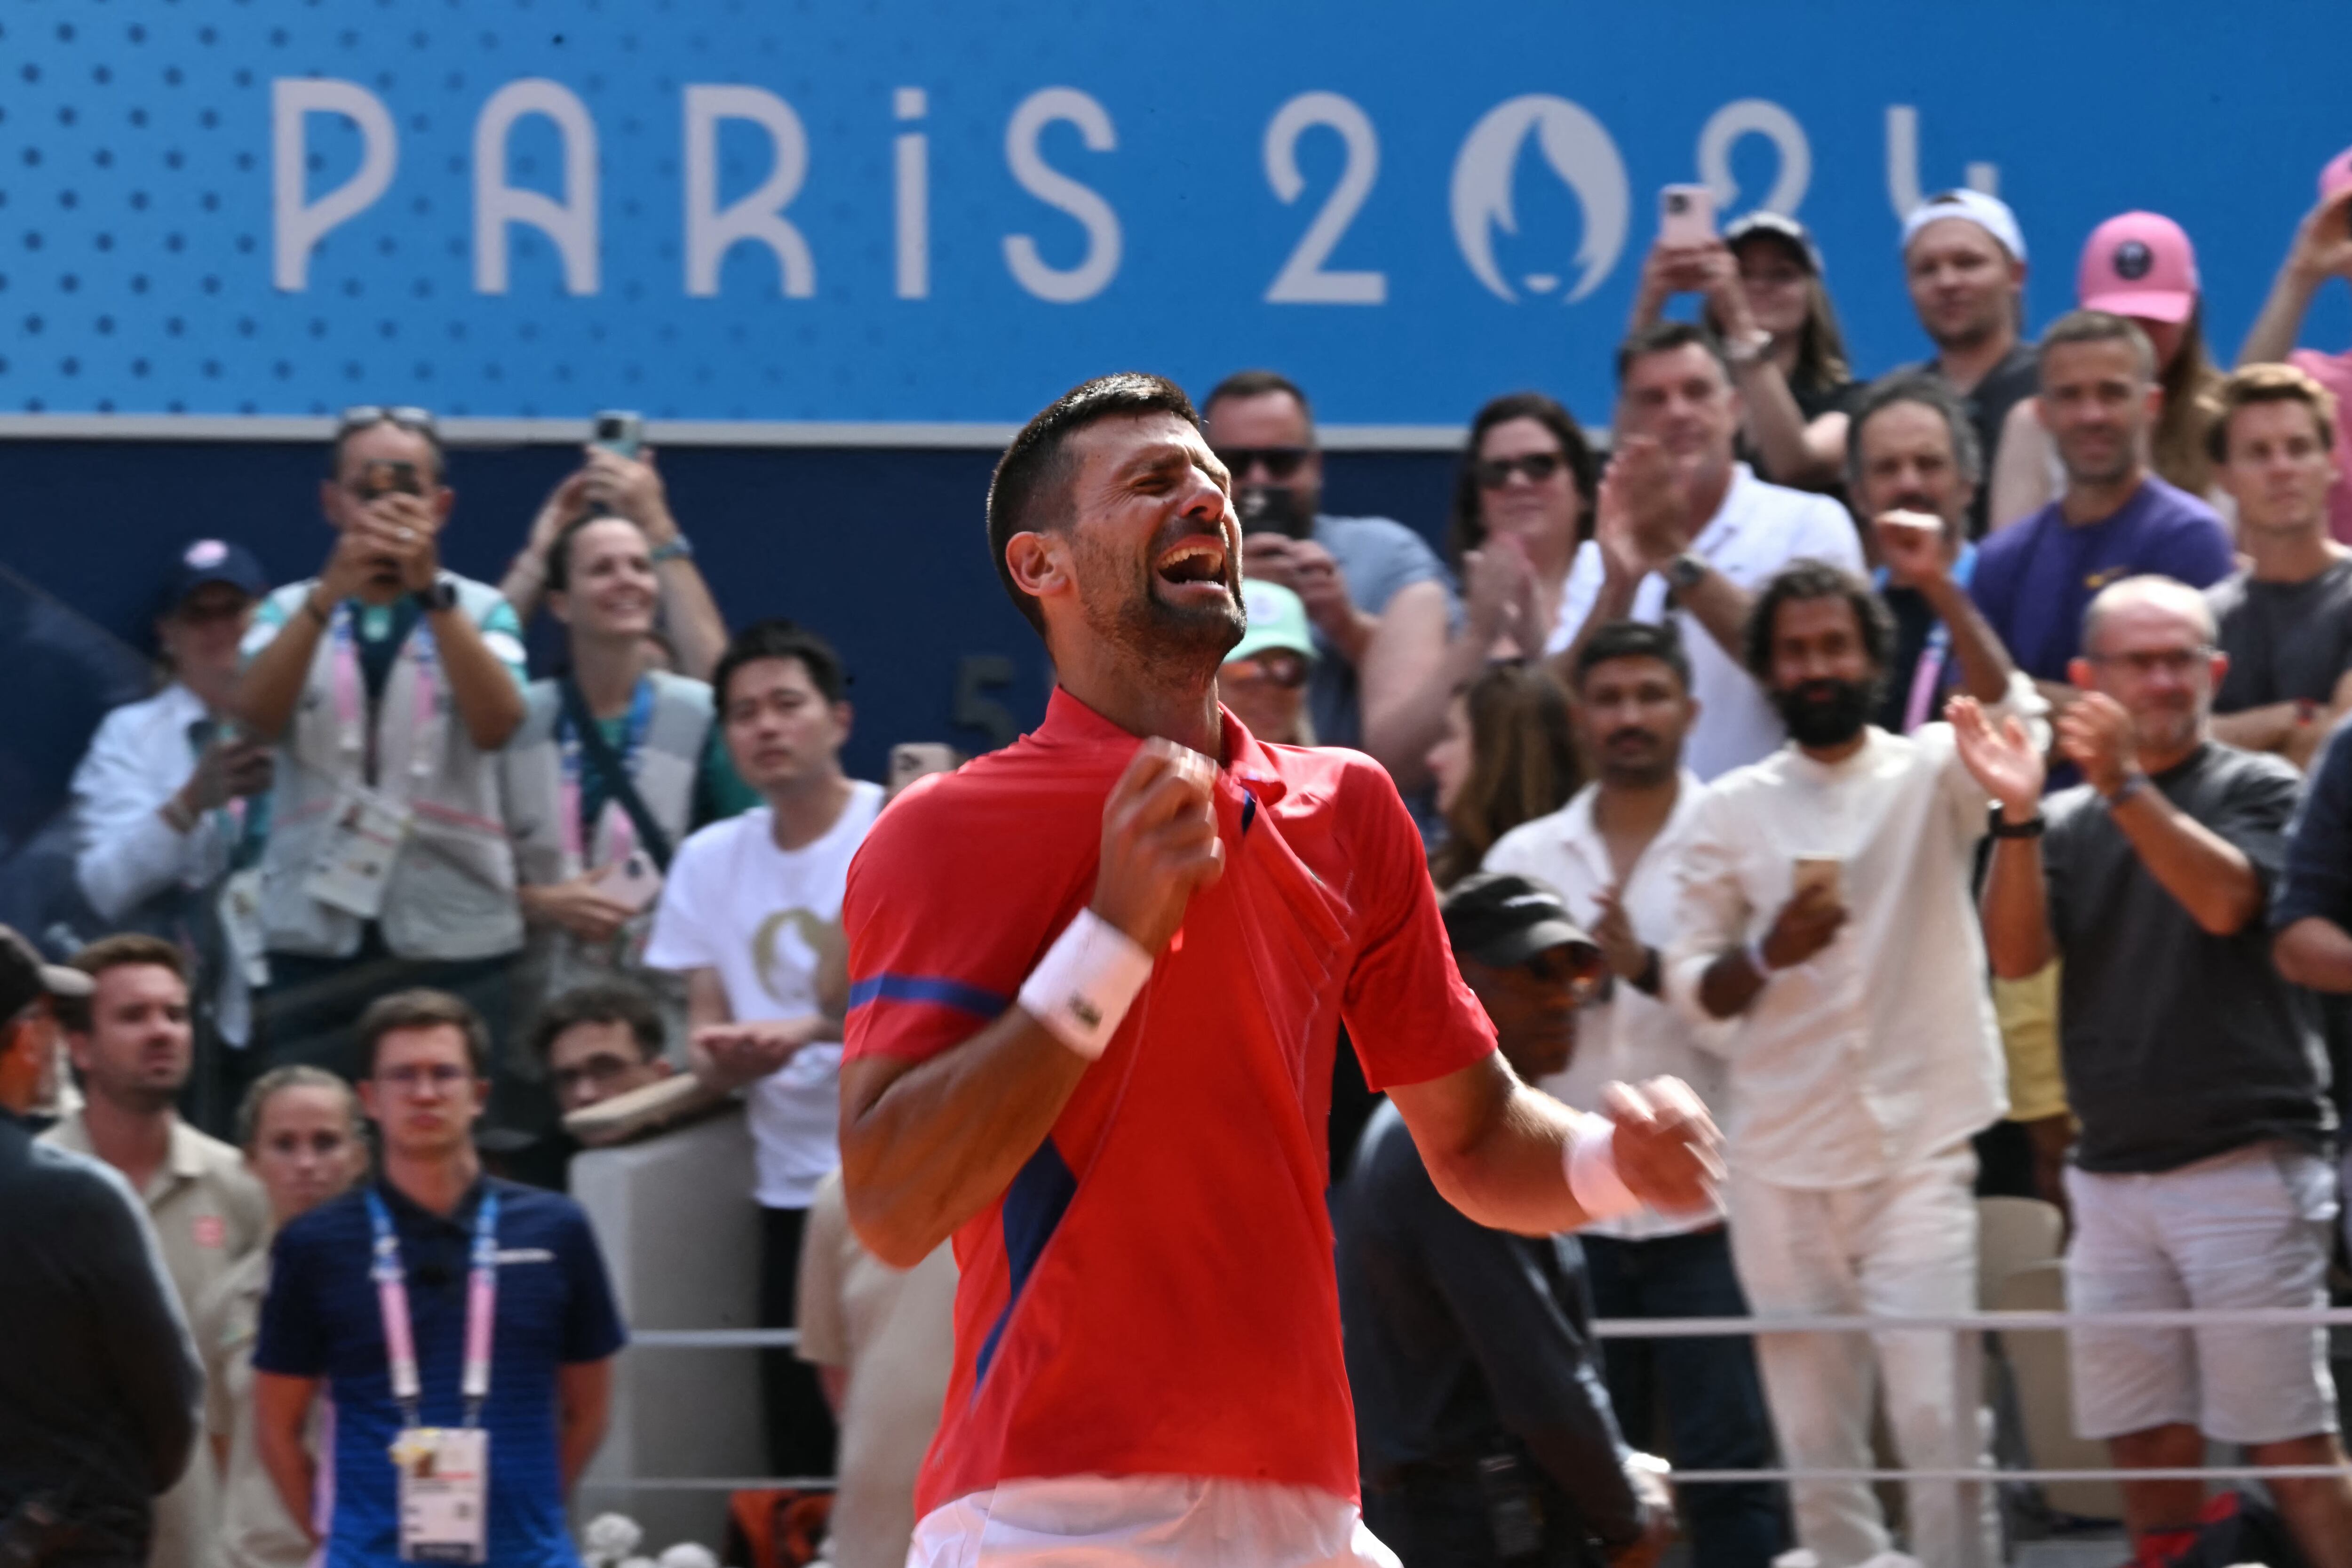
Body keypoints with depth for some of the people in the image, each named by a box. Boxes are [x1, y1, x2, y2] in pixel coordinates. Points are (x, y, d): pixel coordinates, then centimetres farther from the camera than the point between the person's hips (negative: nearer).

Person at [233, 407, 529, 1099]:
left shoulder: (480, 611, 8)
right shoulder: (292, 610, 10)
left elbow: (496, 725, -13)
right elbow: (258, 717, -11)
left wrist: (432, 590, -23)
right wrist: (331, 593, -24)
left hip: (455, 935, -1)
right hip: (316, 932, 1)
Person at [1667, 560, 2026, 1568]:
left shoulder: (1929, 776, 2)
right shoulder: (1730, 812, 8)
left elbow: (2005, 719, -20)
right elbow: (1692, 984, 8)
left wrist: (1940, 587, -29)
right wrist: (1767, 954, -13)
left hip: (1921, 1146, -3)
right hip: (1782, 1162, 3)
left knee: (1939, 1419, -10)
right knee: (1813, 1435, 5)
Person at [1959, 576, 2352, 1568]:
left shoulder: (2255, 789, 3)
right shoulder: (2069, 822, 14)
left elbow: (2225, 899, -16)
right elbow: (2017, 954, 0)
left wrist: (2124, 786, -25)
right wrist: (2019, 818, -15)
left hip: (2245, 1163, -5)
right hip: (2113, 1176, 5)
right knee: (2147, 1451, 6)